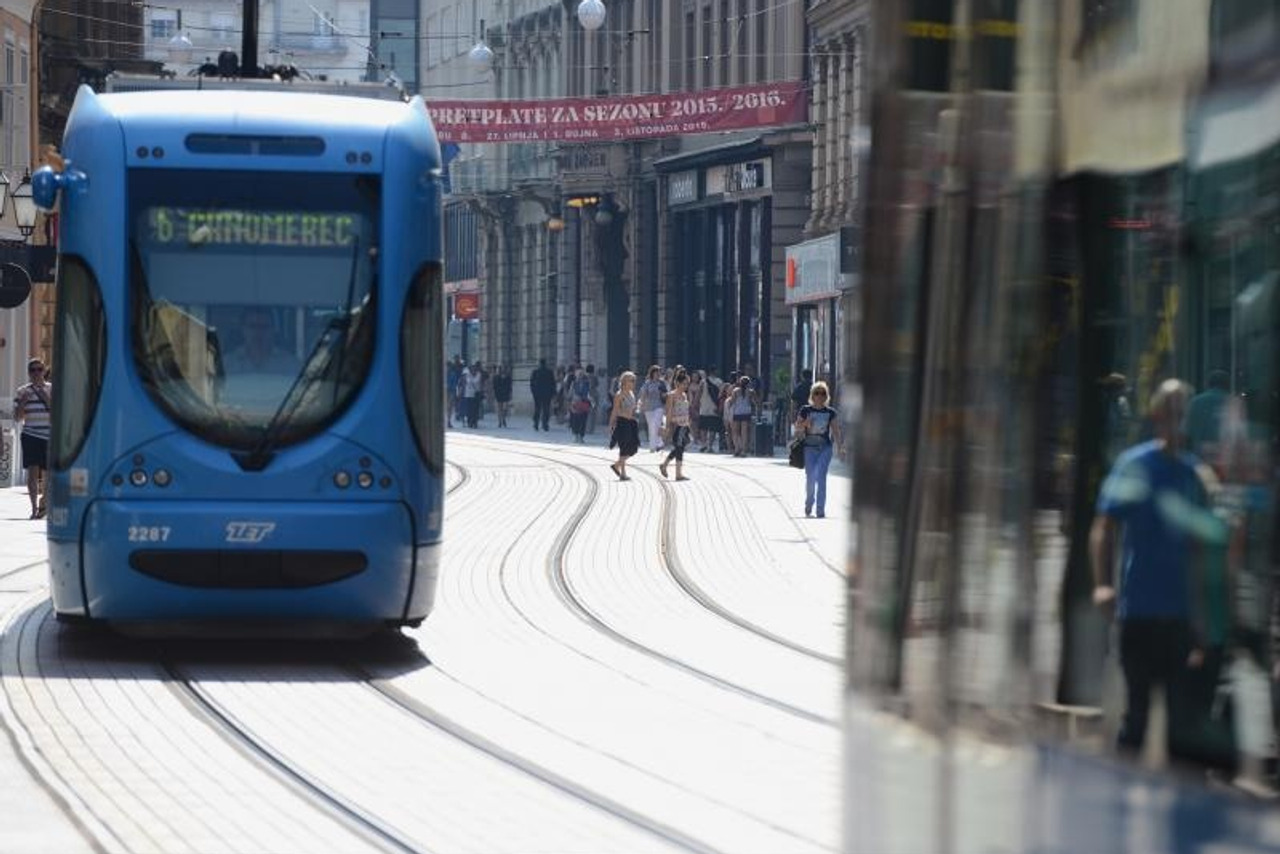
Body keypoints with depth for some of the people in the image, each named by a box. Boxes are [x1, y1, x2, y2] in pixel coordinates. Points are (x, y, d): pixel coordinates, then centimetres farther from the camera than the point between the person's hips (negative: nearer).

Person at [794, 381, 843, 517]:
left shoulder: (830, 412, 5)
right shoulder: (805, 410, 2)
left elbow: (835, 431, 9)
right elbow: (797, 428, 6)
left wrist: (840, 448, 4)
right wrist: (805, 424, -15)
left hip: (825, 447, 0)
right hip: (810, 447, 0)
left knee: (821, 477, -13)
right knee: (810, 478, 3)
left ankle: (820, 510, -13)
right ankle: (808, 505, 27)